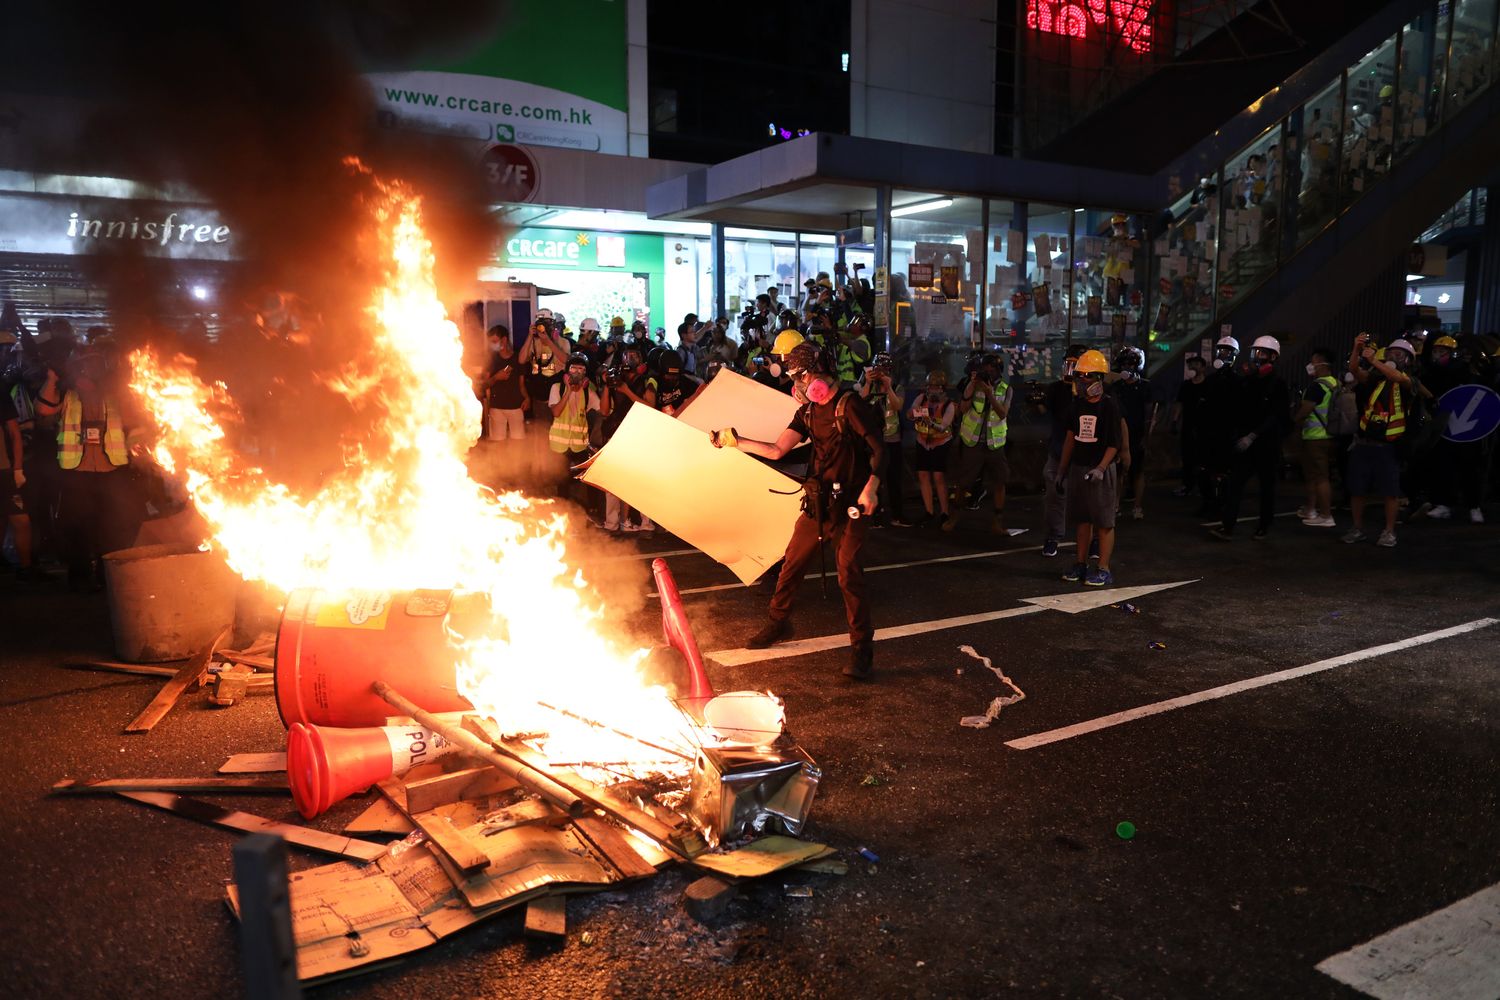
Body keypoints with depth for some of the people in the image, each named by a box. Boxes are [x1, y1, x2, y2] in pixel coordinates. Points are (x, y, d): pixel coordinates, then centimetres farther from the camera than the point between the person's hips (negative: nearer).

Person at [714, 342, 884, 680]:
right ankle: (778, 623, 34)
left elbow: (878, 448, -14)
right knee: (791, 564, 14)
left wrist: (871, 487, -26)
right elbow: (777, 450, 7)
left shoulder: (849, 405, -11)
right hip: (818, 503, 7)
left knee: (849, 575, -13)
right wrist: (734, 442, 3)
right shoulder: (808, 412, 11)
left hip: (850, 505, -7)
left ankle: (862, 649, -4)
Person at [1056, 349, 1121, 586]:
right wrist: (1062, 468, 16)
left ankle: (1103, 570, 4)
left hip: (1100, 471, -6)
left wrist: (1100, 468, -22)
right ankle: (1081, 565, 20)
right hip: (1078, 467, 6)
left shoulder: (1109, 405, -10)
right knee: (1083, 520, 12)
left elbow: (1114, 442, -11)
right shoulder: (1078, 404, 8)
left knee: (1104, 522, 0)